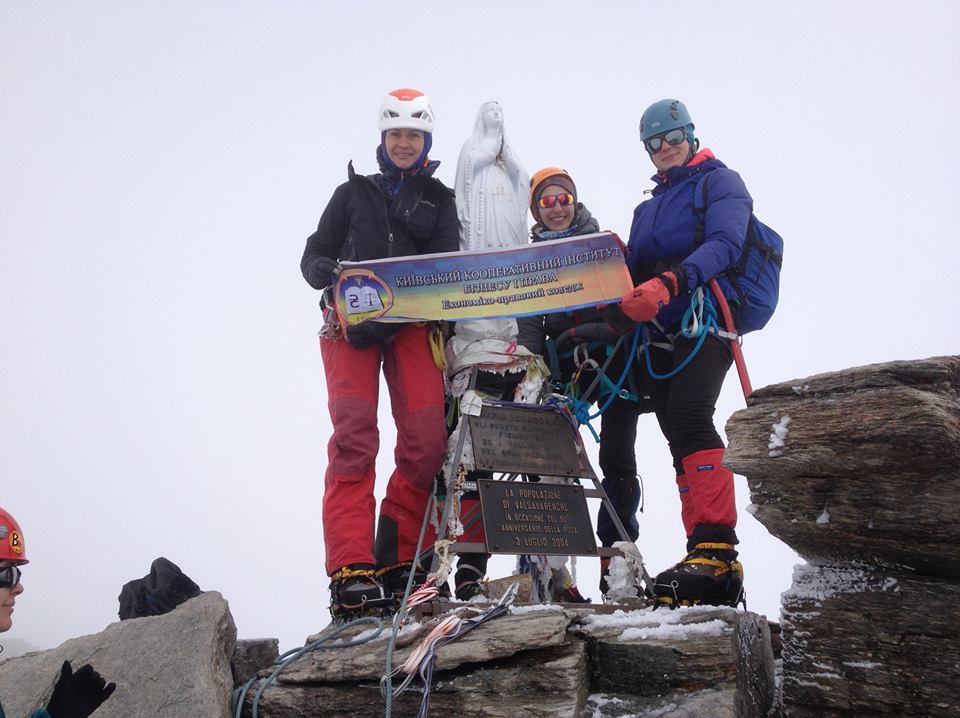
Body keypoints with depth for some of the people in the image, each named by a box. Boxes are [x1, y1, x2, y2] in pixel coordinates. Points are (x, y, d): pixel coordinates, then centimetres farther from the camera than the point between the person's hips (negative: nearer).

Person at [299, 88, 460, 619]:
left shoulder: (439, 200, 20)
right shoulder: (353, 192, 20)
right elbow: (313, 256, 14)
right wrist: (332, 275, -10)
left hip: (412, 323, 1)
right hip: (351, 322, -1)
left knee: (427, 439, -16)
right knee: (354, 436, -17)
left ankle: (398, 562, -4)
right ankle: (351, 571, -21)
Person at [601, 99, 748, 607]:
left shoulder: (720, 182, 6)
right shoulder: (649, 207, 28)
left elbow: (725, 243, -14)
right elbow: (637, 271, 19)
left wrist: (672, 281, -30)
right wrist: (618, 302, -4)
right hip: (660, 332, 7)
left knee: (689, 417, -26)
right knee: (680, 440, 1)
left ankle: (715, 550, -31)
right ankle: (705, 555, 2)